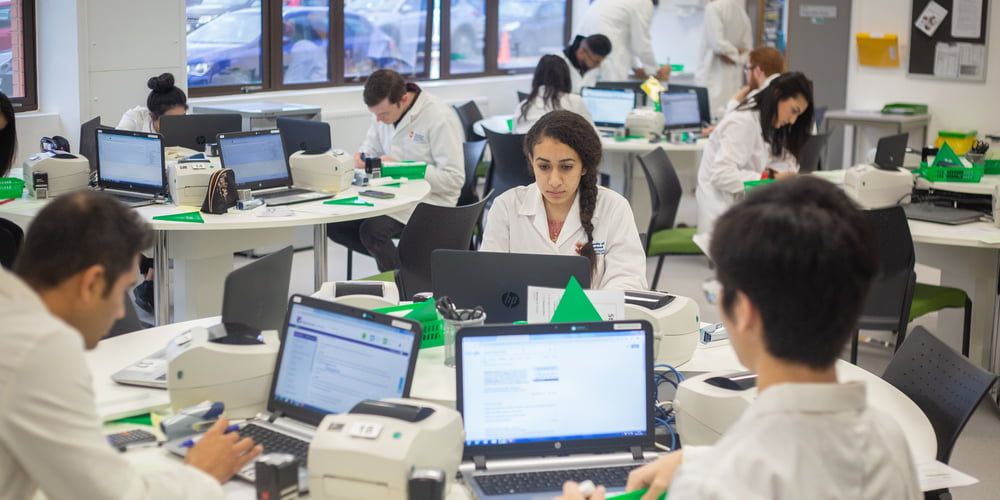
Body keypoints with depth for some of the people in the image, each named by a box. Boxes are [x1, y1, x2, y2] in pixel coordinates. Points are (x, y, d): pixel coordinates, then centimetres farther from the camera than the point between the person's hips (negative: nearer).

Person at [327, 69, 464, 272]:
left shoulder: (440, 118, -20)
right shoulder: (384, 110, 2)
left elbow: (454, 179, -22)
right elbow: (371, 147, 21)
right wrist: (360, 157, -5)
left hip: (428, 201, -8)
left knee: (372, 229, -29)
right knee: (334, 223, -9)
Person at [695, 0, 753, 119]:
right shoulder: (743, 14, 11)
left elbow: (718, 43, -18)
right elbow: (747, 50, 12)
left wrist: (733, 53, -2)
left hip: (713, 74, -7)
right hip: (733, 77, 7)